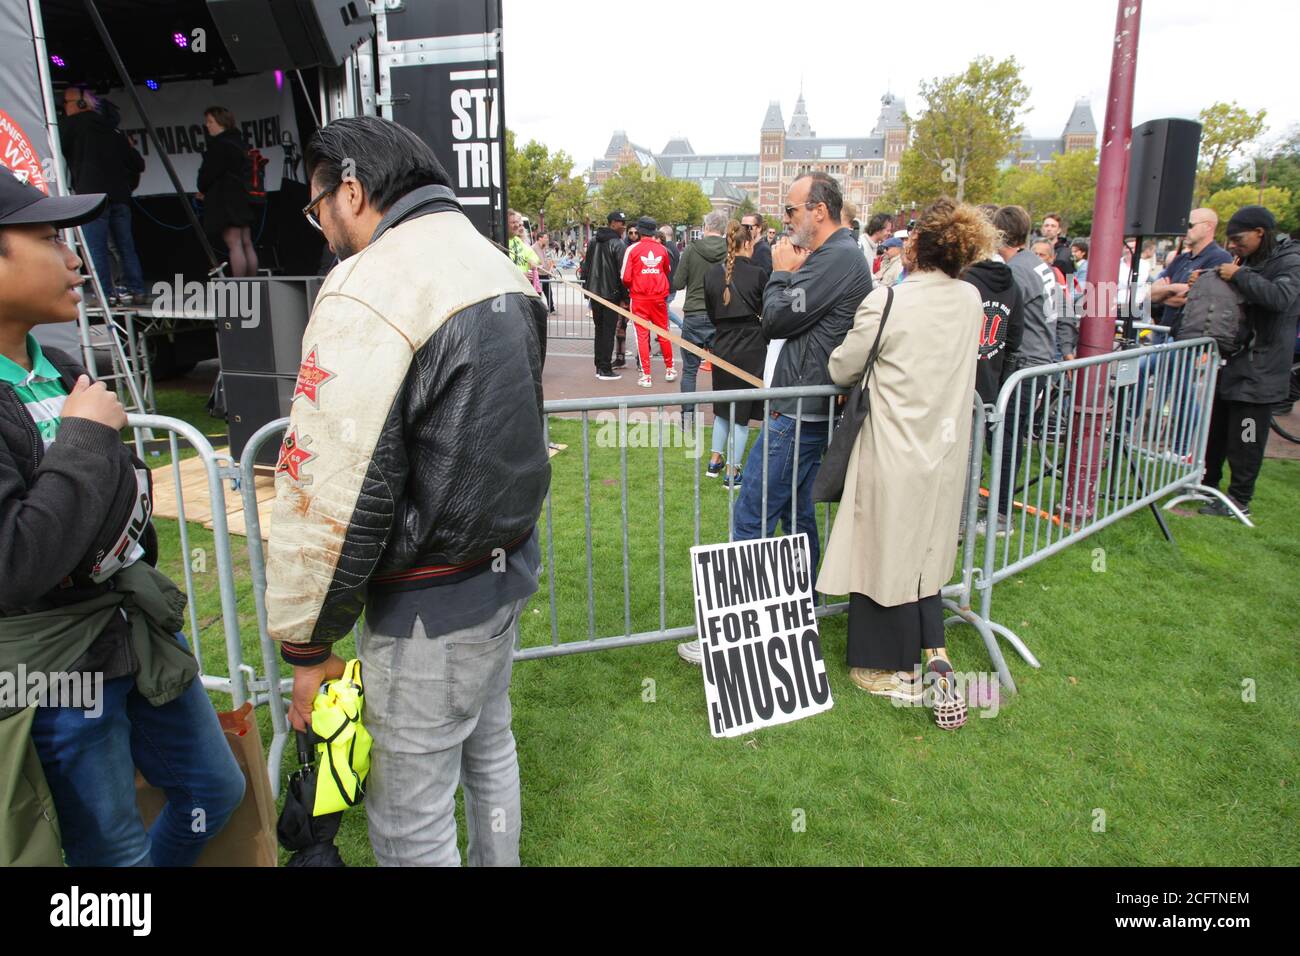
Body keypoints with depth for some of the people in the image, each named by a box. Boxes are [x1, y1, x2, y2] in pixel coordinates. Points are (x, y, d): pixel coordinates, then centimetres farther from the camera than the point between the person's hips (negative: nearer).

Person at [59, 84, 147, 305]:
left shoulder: (74, 123, 3)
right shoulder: (113, 130, 20)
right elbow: (138, 164, 19)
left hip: (93, 194, -6)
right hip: (120, 195, 6)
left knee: (96, 248, -5)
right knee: (126, 245, 8)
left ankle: (106, 293, -9)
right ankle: (136, 289, 6)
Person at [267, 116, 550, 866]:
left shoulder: (370, 289, -21)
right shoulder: (497, 265, 9)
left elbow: (331, 493, -24)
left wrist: (307, 642, -11)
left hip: (429, 605, -9)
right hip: (509, 565, 9)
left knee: (410, 824, 8)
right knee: (489, 747, 27)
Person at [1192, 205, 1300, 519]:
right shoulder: (1247, 261, 12)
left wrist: (1239, 276, -22)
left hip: (1259, 369, -8)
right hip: (1230, 361, 8)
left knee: (1245, 439, -4)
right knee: (1214, 429, 16)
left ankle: (1239, 499, 6)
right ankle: (1208, 483, 31)